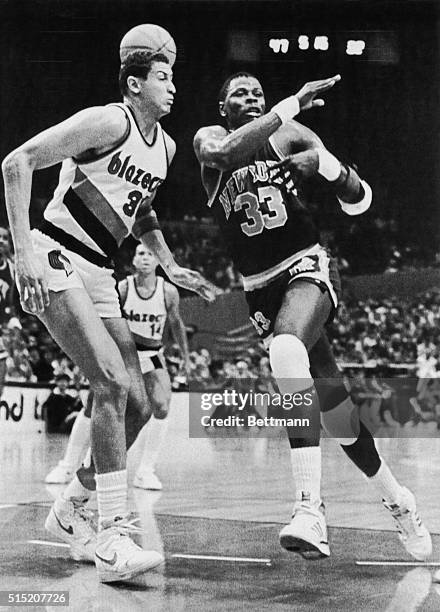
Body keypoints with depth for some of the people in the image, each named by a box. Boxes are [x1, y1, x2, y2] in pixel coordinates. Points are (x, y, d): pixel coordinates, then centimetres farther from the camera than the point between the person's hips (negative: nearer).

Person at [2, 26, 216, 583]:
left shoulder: (165, 146, 13)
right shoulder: (108, 121, -12)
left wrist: (170, 267, 17)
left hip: (98, 274, 9)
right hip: (54, 260, -9)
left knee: (136, 406, 4)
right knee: (112, 383, -23)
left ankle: (69, 514, 21)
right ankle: (113, 536, -22)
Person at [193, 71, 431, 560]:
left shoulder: (292, 135, 6)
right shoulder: (209, 139, 5)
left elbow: (359, 202, 8)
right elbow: (227, 154, -24)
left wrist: (327, 165, -12)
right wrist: (292, 104, -25)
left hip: (307, 266, -2)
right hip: (261, 288, 3)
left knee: (286, 349, -35)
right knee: (329, 398, 7)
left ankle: (310, 510, -42)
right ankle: (394, 498, 31)